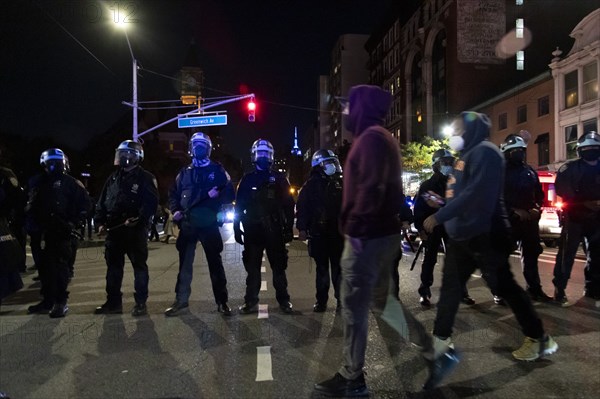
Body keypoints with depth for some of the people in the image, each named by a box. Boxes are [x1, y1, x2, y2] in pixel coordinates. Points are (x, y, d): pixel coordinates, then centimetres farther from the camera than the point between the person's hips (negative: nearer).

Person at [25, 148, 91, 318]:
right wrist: (36, 221, 1)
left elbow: (85, 204, -3)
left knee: (61, 265, -4)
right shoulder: (39, 183, 14)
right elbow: (31, 207, 16)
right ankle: (48, 300, 22)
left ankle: (61, 302, 2)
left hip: (63, 232, -5)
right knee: (45, 266, 11)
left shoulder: (71, 183, -1)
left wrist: (73, 222, -11)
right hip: (45, 232, 6)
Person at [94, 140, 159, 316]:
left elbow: (151, 203, -14)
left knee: (139, 266, 1)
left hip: (136, 230, -7)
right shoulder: (114, 177, 16)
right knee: (113, 266, 12)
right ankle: (113, 301, 23)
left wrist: (138, 219, -25)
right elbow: (102, 202, 16)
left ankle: (141, 302, 9)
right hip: (114, 229, 7)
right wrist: (101, 222, 4)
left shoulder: (145, 178, -4)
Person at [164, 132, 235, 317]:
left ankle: (222, 302, 12)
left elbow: (230, 194, 1)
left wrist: (217, 195, -18)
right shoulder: (184, 173, 13)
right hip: (187, 224, 3)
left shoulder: (217, 170, 4)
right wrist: (175, 210, 1)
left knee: (215, 263, 3)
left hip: (209, 224, -3)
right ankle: (181, 301, 20)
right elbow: (173, 194, 18)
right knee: (185, 263, 9)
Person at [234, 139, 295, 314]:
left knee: (279, 267, 6)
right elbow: (239, 206, 7)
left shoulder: (279, 178, 5)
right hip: (253, 230, 2)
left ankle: (283, 300, 15)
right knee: (252, 267, 7)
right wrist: (237, 229, 1)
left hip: (274, 229, -1)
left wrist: (289, 228, -4)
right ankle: (251, 301, 16)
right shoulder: (247, 179, 8)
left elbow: (288, 205, 2)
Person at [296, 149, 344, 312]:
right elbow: (301, 207, -4)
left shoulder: (340, 183, 10)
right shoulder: (310, 185, -1)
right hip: (318, 234, -2)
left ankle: (341, 298, 14)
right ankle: (321, 300, 15)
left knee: (339, 268, 5)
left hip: (338, 233, 2)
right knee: (322, 268, 6)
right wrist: (302, 228, -11)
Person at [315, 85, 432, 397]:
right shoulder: (383, 137, 18)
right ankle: (429, 345, 30)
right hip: (384, 232, 10)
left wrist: (356, 228, -20)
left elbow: (370, 188, -24)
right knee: (380, 300, 21)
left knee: (354, 306, 0)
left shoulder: (371, 137, -13)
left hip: (369, 235, -10)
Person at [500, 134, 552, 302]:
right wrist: (515, 210, -17)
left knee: (531, 254, 12)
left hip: (529, 218, 6)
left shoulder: (530, 171, 15)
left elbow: (539, 193, 18)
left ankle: (534, 288, 22)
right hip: (508, 218, -6)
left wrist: (536, 208, -1)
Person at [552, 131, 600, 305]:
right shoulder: (569, 168, -4)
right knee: (567, 255, -7)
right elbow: (563, 190, -13)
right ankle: (559, 290, -2)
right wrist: (585, 203, -18)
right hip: (574, 217, -6)